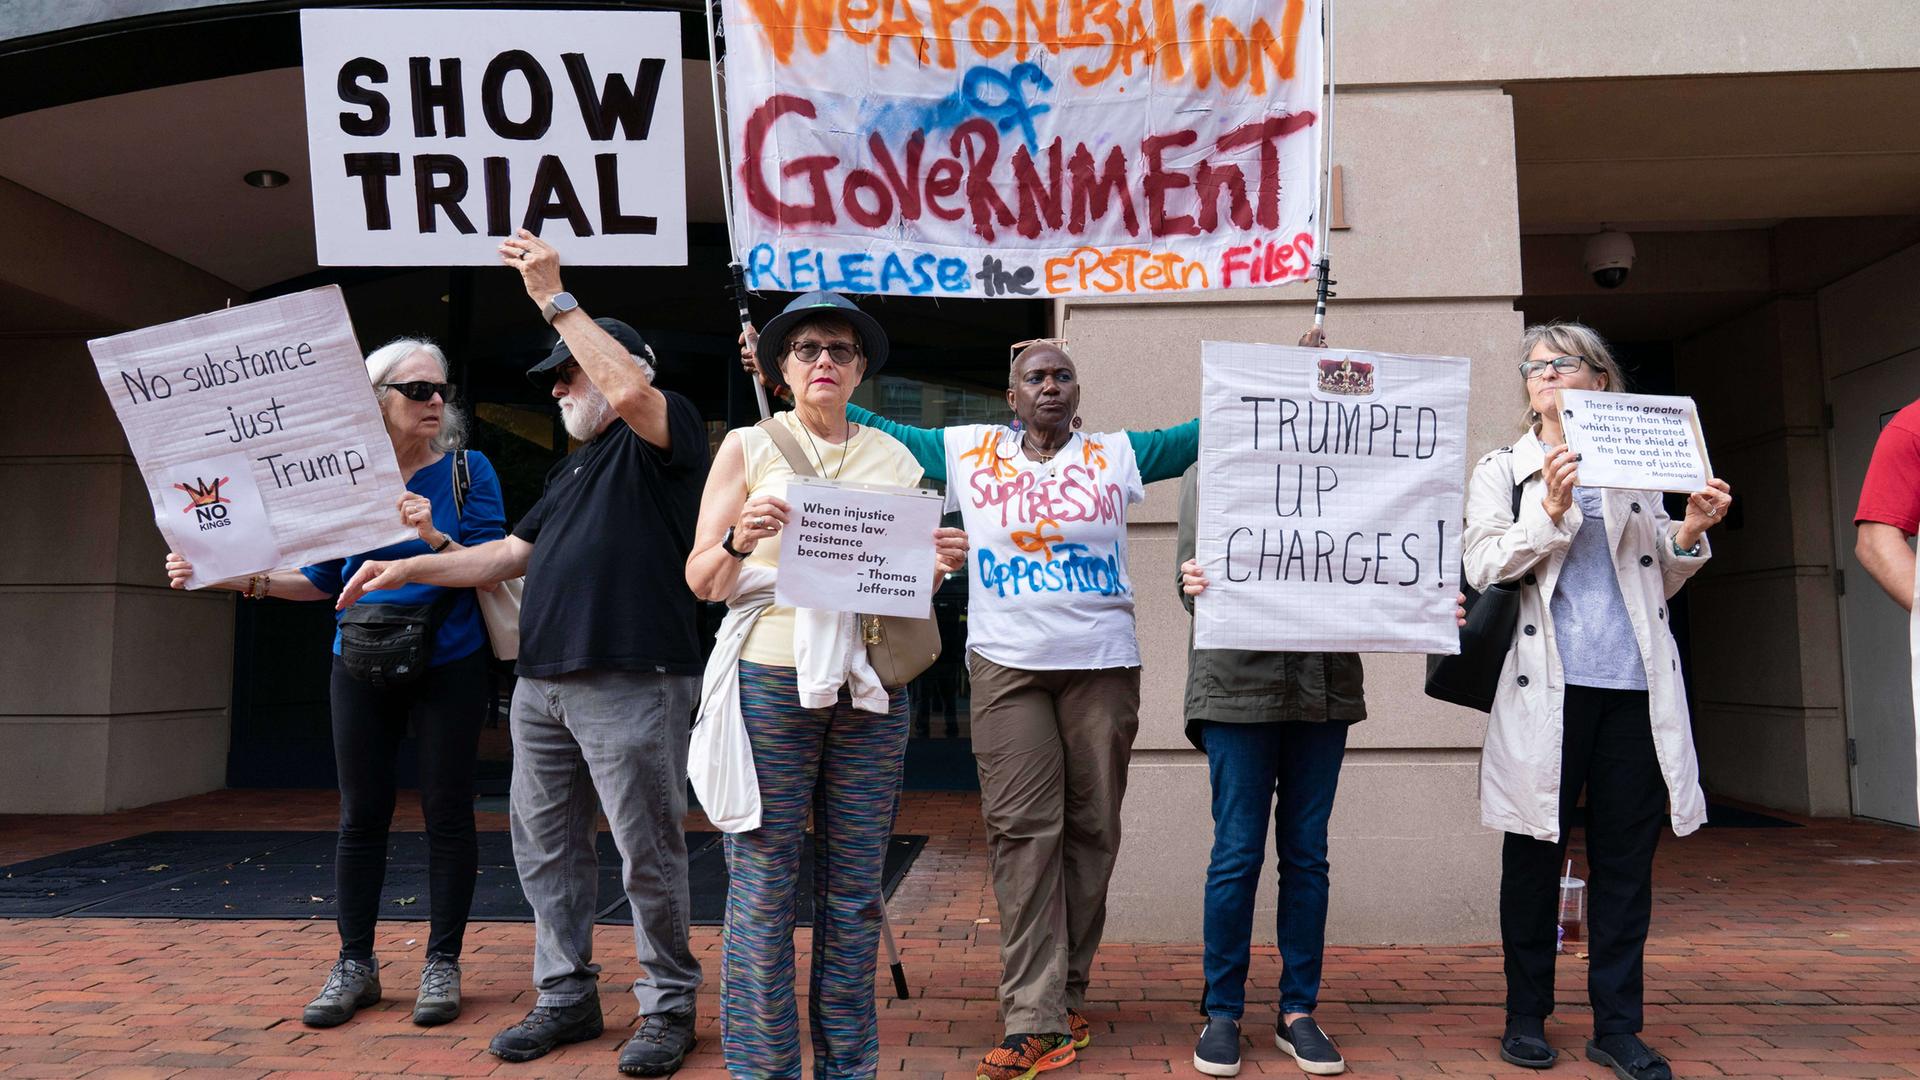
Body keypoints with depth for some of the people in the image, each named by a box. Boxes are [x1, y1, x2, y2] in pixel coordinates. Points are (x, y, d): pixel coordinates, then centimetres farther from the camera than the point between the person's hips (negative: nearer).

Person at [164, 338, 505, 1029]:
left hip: (448, 666, -3)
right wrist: (241, 579, -3)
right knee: (360, 817, 8)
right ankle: (355, 966, 21)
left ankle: (442, 964, 14)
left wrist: (435, 538, -26)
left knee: (447, 813, 3)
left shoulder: (466, 470, -4)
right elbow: (323, 580, 9)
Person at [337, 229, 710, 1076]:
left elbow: (630, 388, -25)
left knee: (647, 855, -1)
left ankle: (668, 1008, 13)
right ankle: (566, 997, 26)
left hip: (630, 682, -9)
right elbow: (510, 555, 26)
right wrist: (406, 568, 18)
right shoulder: (576, 466, 25)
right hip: (541, 683, 9)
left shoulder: (666, 436, -1)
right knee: (545, 848, 13)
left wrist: (554, 298, -19)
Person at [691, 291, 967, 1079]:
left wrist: (938, 565, -4)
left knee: (854, 891, 7)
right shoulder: (748, 447, 6)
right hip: (772, 680, -2)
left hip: (869, 689, 3)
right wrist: (740, 540, -18)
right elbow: (701, 580, 2)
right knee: (763, 886, -1)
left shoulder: (894, 460, 14)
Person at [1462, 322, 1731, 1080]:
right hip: (1546, 686, -3)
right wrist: (1549, 512, -16)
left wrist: (1689, 534, 3)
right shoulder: (1502, 468, 9)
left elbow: (1657, 584, 20)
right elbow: (1482, 568, -5)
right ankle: (1526, 1018, 16)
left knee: (1627, 859, 5)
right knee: (1535, 856, 4)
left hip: (1633, 684, 3)